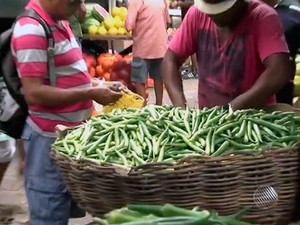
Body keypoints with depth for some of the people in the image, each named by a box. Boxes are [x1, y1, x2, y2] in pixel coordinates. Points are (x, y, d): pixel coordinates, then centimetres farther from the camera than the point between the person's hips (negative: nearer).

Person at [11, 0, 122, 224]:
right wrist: (91, 94, -21)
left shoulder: (60, 23, 9)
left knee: (72, 206, 19)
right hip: (50, 138, -9)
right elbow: (34, 93, -24)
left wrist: (98, 85, 4)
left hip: (74, 132, 9)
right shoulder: (31, 30, -19)